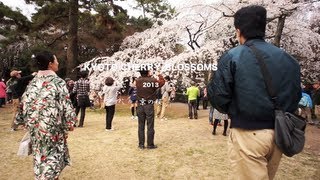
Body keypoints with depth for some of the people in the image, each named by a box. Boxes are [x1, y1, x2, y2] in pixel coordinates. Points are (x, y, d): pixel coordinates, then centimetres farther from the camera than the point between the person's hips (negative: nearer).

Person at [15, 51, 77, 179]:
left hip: (35, 128, 6)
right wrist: (70, 123, -2)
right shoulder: (58, 82, -13)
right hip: (53, 128, -6)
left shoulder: (33, 83, 3)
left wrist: (31, 123, 19)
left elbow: (25, 104, 7)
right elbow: (65, 105, -14)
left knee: (40, 158, 19)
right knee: (52, 159, 6)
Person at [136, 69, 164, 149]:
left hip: (140, 106, 3)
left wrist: (148, 76, 26)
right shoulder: (153, 80, -8)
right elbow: (162, 82, 10)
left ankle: (141, 144, 17)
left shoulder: (138, 81, -2)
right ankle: (150, 144, 12)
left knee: (141, 126, 10)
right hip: (149, 106, -3)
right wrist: (159, 75, 25)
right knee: (150, 126, 5)